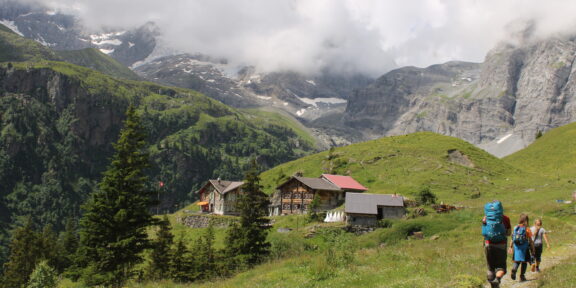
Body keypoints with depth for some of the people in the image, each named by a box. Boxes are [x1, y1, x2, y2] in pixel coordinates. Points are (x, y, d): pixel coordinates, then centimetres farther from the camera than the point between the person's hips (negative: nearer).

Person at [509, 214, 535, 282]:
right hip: (524, 247, -3)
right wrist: (532, 250, 2)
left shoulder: (515, 228, 3)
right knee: (524, 262, 9)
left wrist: (511, 247, 15)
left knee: (517, 261, 11)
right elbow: (530, 241, -6)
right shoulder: (527, 230, -8)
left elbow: (512, 239, 7)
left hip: (516, 247, 3)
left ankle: (514, 270, -18)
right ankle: (522, 276, 9)